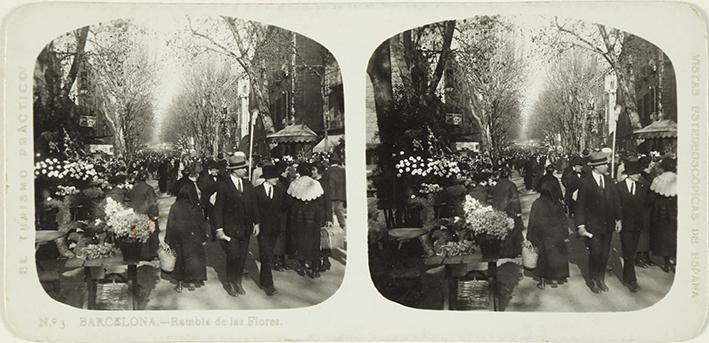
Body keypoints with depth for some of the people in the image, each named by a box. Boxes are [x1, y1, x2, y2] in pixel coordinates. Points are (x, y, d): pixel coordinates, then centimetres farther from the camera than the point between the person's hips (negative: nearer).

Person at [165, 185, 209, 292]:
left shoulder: (174, 207, -10)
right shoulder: (196, 208, -13)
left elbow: (170, 224, -5)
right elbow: (202, 224, -7)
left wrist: (168, 240, 3)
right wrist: (203, 238, 4)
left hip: (177, 239, 1)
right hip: (193, 239, -1)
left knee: (179, 259, 14)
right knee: (192, 259, 14)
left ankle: (179, 284, 17)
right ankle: (191, 282, 19)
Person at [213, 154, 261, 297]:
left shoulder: (248, 185, 7)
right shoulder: (223, 186, -9)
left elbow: (253, 205, 13)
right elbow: (218, 209, -8)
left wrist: (256, 223, 7)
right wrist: (219, 229, -12)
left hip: (245, 228, 5)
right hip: (230, 229, -5)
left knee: (242, 257, 7)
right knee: (233, 256, -6)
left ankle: (238, 282, 22)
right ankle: (230, 283, 13)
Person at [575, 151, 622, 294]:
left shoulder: (608, 180, 2)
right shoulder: (585, 183, -13)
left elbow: (615, 200, 9)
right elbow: (580, 205, -11)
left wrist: (618, 219, 6)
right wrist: (580, 225, -16)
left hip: (608, 225, 5)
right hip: (592, 226, -5)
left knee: (604, 254, 12)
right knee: (595, 254, 0)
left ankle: (601, 279, 28)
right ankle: (593, 280, 19)